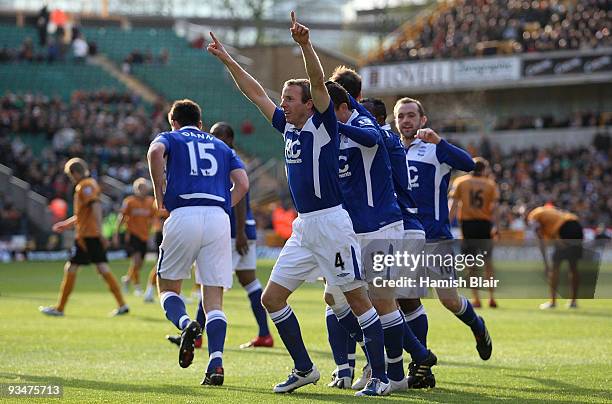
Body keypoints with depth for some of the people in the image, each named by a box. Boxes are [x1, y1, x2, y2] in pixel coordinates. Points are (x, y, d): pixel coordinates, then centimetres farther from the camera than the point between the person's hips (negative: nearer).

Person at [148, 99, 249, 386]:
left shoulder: (170, 137, 17)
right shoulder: (222, 147, 27)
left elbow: (155, 152, -9)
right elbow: (242, 183, 11)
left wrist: (159, 190, 1)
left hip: (184, 215, -3)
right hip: (219, 219, 3)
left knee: (167, 287, 14)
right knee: (214, 300, 4)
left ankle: (185, 325, -18)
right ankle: (216, 364, -13)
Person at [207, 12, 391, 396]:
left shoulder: (323, 123, -7)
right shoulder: (288, 126, 13)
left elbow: (318, 81, -22)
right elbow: (256, 92, 21)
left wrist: (305, 44, -35)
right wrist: (228, 60, 21)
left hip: (331, 224, -8)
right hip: (303, 228, 9)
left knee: (357, 298, -5)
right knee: (272, 297, 6)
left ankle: (380, 377, -1)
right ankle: (304, 369, 16)